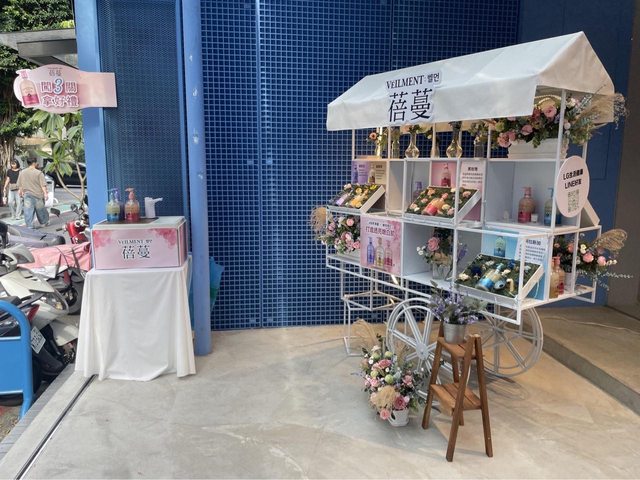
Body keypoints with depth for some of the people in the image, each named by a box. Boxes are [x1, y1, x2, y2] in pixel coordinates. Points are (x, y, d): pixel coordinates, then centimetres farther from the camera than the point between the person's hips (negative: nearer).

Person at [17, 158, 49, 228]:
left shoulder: (22, 173, 5)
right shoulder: (39, 173, -9)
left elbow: (19, 186, 10)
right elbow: (43, 185, -13)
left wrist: (21, 193, 21)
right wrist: (45, 193, -10)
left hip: (27, 194, 3)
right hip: (37, 194, -3)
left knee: (28, 212, 1)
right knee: (40, 209, 14)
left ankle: (29, 226, -1)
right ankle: (45, 222, 31)